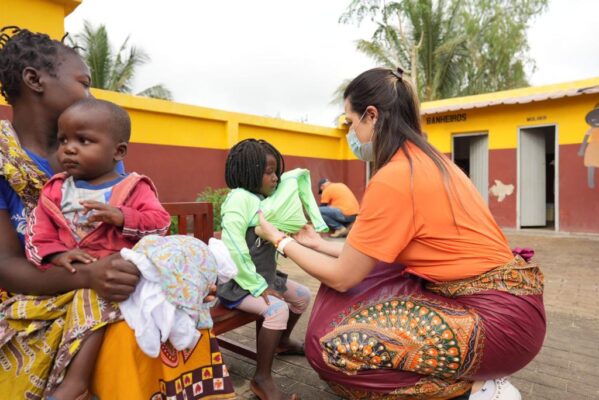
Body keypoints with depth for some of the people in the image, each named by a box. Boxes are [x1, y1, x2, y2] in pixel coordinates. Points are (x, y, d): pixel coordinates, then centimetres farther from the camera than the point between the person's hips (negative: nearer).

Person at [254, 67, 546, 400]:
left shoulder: (393, 178, -20)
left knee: (331, 345, -13)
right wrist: (318, 243, 20)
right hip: (498, 296, 9)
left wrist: (280, 240, 3)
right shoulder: (425, 159, 7)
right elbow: (366, 255, 12)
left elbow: (342, 277, -10)